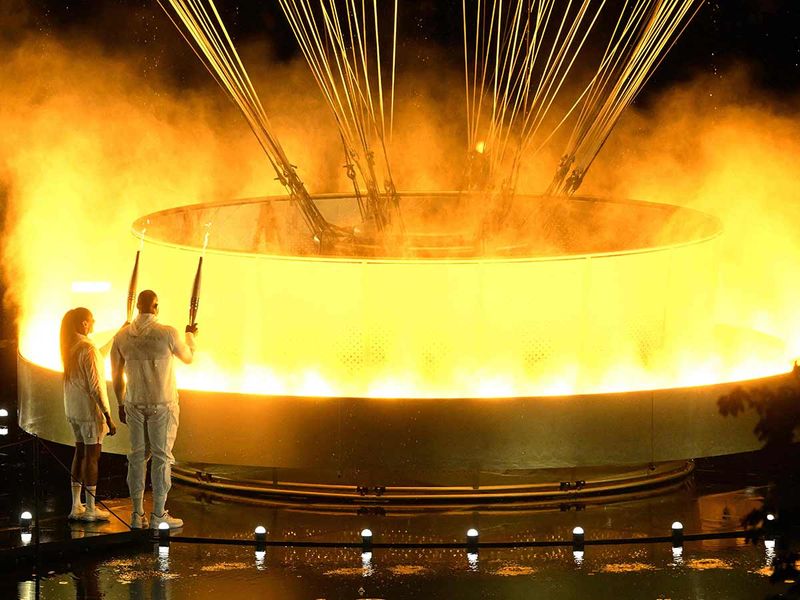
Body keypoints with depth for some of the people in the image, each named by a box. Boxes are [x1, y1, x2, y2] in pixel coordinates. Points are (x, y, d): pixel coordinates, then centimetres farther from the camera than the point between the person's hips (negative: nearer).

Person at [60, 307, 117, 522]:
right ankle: (90, 509, 5)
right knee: (92, 456, 0)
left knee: (80, 453, 16)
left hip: (73, 411, 9)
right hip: (90, 410, -9)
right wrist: (108, 416, -17)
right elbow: (95, 387, -21)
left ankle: (76, 506, 20)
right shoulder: (88, 349, -20)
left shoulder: (69, 347, 6)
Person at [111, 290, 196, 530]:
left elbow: (116, 375, 7)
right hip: (162, 405, -4)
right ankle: (159, 516, 5)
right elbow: (188, 357, 7)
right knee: (162, 457, 3)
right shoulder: (168, 333, -12)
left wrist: (121, 404, 20)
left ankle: (137, 515, 12)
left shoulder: (122, 336, -2)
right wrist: (190, 335, 27)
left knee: (138, 455, 10)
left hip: (134, 404, 4)